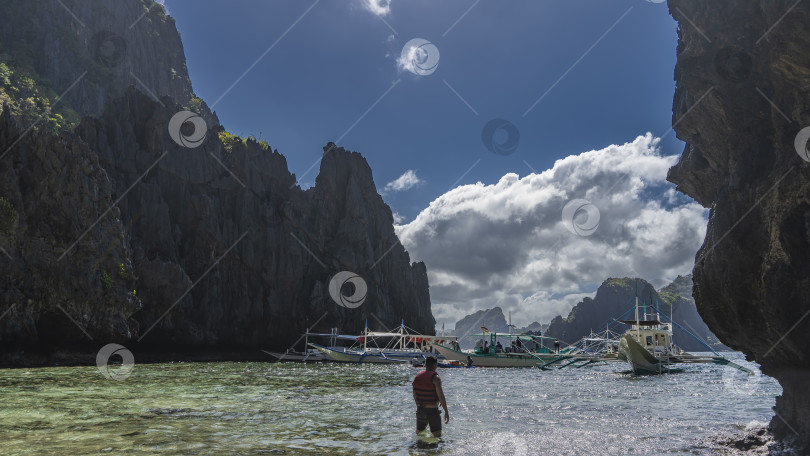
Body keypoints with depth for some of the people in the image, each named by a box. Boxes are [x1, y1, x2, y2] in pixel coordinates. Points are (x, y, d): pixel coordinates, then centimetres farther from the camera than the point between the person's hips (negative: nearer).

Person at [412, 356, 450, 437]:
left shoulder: (417, 376, 6)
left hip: (420, 409, 6)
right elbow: (441, 396, -18)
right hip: (432, 410, -6)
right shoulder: (435, 377, -14)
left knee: (419, 433, 22)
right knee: (437, 435, -1)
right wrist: (446, 412, -13)